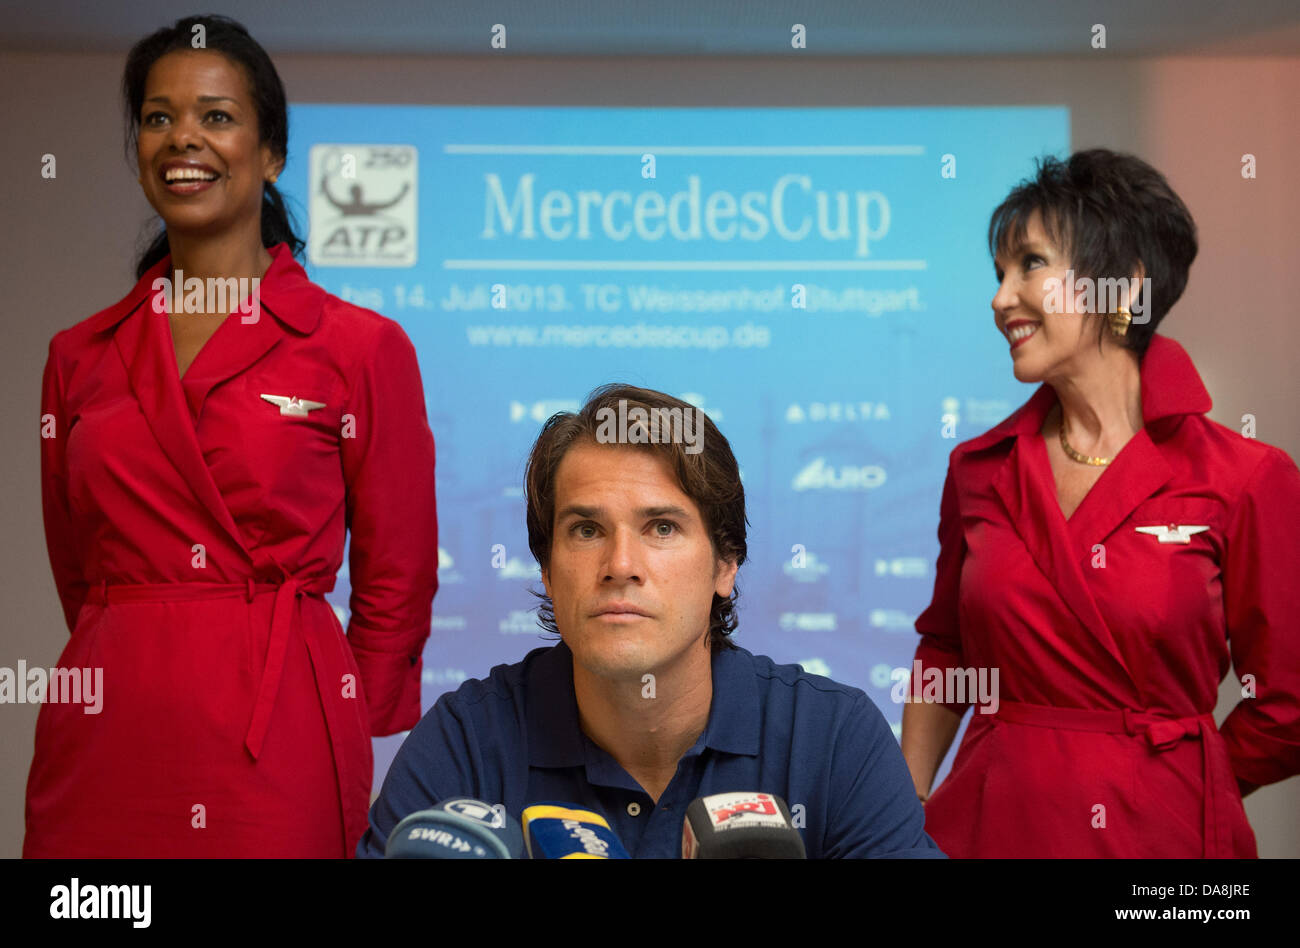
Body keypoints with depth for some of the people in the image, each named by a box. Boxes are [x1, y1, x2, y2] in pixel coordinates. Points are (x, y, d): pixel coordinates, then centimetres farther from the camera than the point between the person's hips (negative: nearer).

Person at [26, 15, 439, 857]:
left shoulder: (363, 348, -1)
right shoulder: (79, 356, 9)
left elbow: (396, 588, 3)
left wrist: (343, 763, 5)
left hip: (279, 757, -3)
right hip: (103, 752, 3)